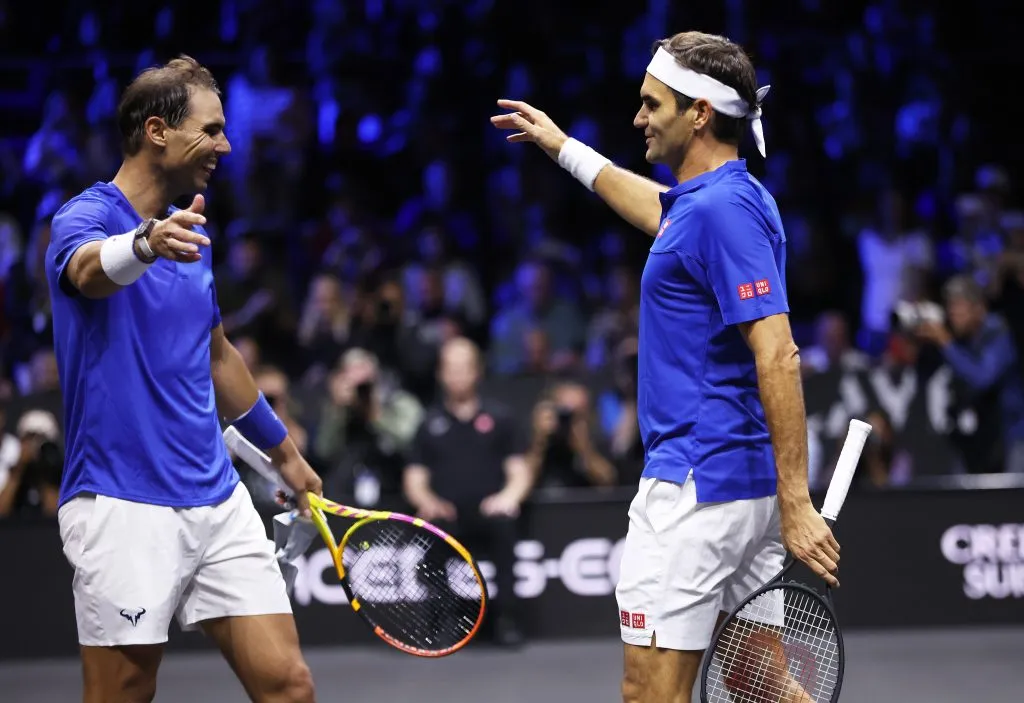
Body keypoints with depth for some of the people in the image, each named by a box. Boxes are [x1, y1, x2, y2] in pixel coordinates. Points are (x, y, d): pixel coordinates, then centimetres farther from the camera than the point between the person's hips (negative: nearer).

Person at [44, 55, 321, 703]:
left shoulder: (189, 234, 14)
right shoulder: (84, 219, -9)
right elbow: (89, 269, -35)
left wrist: (284, 452, 35)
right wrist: (146, 243, -57)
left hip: (219, 500, 7)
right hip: (124, 508, -7)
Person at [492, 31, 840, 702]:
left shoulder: (723, 208, -16)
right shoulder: (707, 199, 14)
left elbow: (778, 358, -23)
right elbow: (655, 206, 40)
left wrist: (796, 504, -25)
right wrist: (562, 145, 50)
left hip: (695, 487, -10)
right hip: (749, 486, 10)